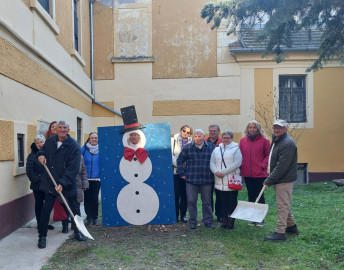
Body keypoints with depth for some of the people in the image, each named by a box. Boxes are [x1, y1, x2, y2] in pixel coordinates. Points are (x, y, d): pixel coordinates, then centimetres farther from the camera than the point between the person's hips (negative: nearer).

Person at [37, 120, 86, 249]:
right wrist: (41, 154, 0)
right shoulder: (50, 141, 2)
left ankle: (77, 232, 29)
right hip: (50, 182, 3)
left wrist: (63, 183, -25)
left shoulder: (73, 146, -13)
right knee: (46, 209, 5)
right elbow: (43, 149, 25)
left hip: (68, 183, -3)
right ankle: (42, 236, 17)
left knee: (74, 208, 10)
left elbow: (73, 168, -18)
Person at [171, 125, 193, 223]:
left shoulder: (191, 142, 5)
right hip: (175, 170, -1)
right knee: (176, 193, -2)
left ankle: (183, 215, 15)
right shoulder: (173, 140, 3)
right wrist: (178, 164, -11)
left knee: (185, 193, 4)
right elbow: (171, 155, -1)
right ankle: (175, 215, 9)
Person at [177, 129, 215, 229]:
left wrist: (214, 173, 8)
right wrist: (182, 173, 3)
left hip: (207, 180, 0)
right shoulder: (187, 148, 3)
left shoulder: (212, 147, 4)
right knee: (191, 201, 4)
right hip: (191, 180, 0)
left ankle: (208, 221, 19)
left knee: (207, 202, 8)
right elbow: (179, 160, 9)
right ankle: (192, 221, 16)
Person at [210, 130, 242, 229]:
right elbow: (212, 163, 9)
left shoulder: (236, 149, -1)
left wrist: (223, 172, -16)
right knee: (222, 202, 9)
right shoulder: (216, 150, 12)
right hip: (220, 181, 4)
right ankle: (224, 220, 19)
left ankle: (231, 221, 11)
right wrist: (216, 171, -12)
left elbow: (237, 163, -13)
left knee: (232, 202, 2)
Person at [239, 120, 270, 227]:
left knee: (259, 196, 4)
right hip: (247, 174, 3)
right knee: (251, 196, 12)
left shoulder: (264, 140, -2)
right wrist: (241, 166, -3)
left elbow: (268, 155, -1)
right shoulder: (243, 141, 6)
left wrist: (263, 165, -12)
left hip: (260, 173, -3)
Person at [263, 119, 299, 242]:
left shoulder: (287, 143, -20)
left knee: (282, 205, -6)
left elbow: (281, 166, -24)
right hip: (279, 180, 10)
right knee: (284, 205, 20)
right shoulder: (276, 140, 12)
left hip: (284, 180, -10)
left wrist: (269, 180, -21)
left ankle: (280, 233, -1)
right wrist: (270, 178, 13)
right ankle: (292, 226, 34)